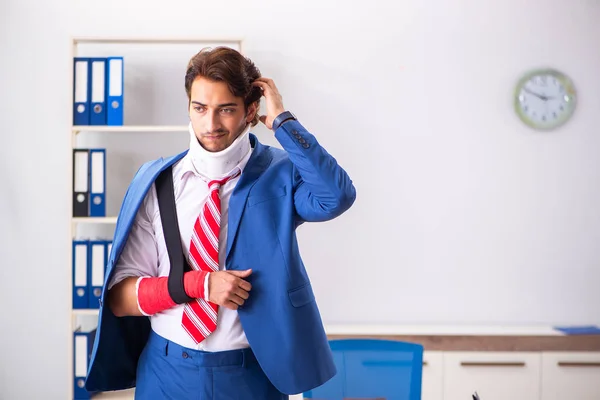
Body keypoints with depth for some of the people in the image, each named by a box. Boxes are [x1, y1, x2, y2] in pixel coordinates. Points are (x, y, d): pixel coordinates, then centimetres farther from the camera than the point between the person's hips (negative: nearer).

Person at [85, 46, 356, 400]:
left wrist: (282, 120, -22)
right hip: (168, 371, 1)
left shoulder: (278, 176, -6)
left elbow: (337, 197, -29)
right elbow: (120, 297, -4)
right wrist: (198, 283, -19)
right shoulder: (155, 182, -4)